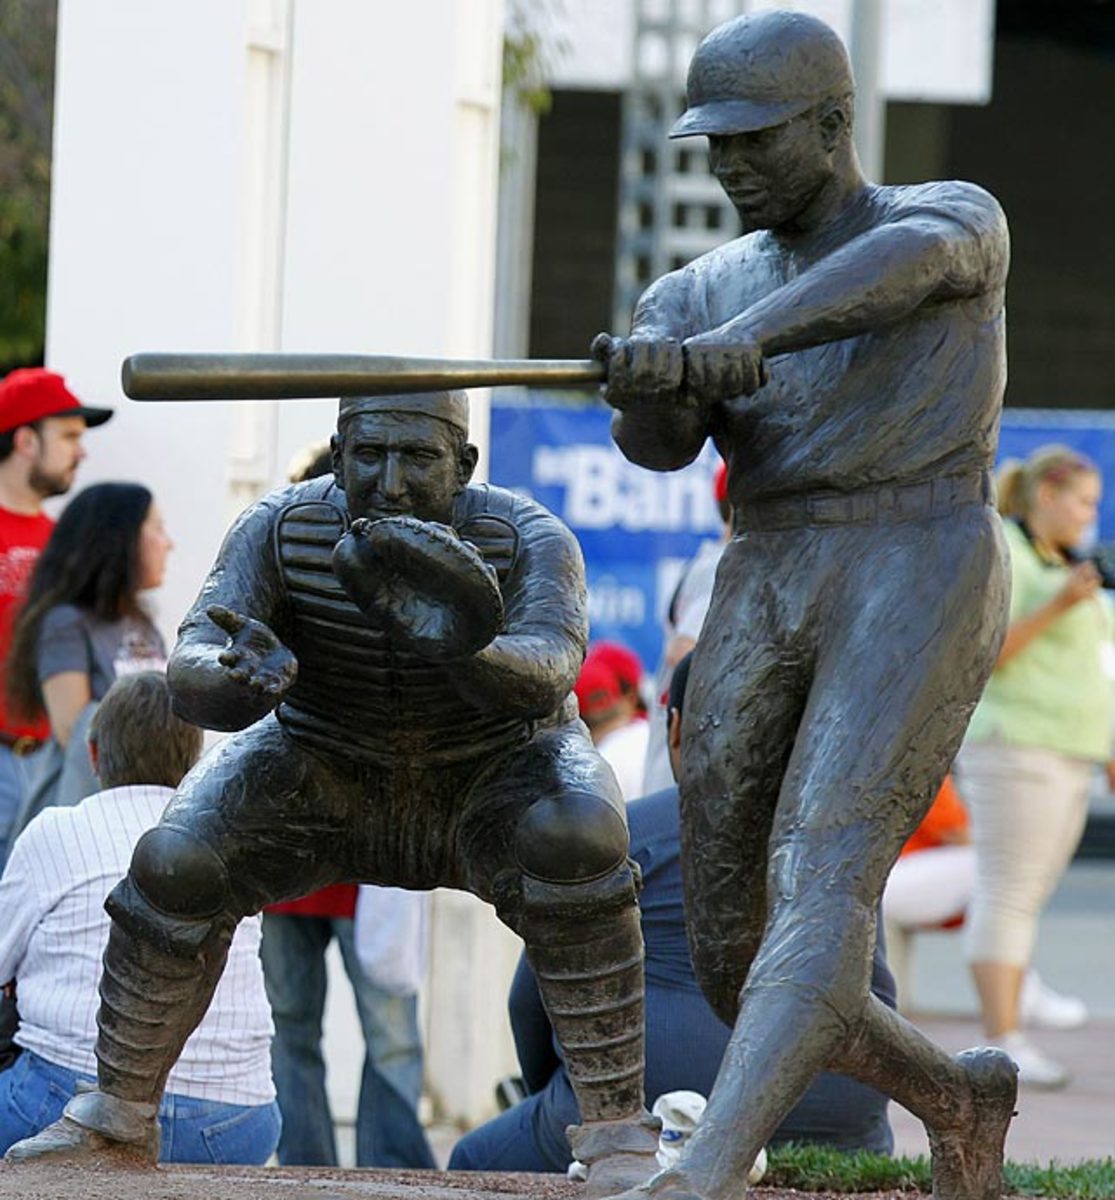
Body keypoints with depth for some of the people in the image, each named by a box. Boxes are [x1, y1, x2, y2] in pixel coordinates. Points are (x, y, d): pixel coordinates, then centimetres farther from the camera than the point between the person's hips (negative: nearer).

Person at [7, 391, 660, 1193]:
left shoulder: (527, 541, -27)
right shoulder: (281, 530, -23)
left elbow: (546, 674, -44)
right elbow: (192, 676, -33)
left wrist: (464, 648, -66)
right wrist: (244, 675, -56)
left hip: (498, 775, -2)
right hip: (331, 773, 2)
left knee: (575, 844, -34)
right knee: (177, 864, -22)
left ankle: (619, 1135, -25)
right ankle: (117, 1118, -2)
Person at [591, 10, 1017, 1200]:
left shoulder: (959, 217, 1)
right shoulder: (700, 291, 15)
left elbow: (896, 268, -25)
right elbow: (659, 441, -5)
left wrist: (737, 346, -42)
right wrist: (650, 378, -30)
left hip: (916, 583, -6)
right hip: (763, 602, 6)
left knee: (819, 885, -26)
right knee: (731, 966, 5)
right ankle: (955, 1095, 30)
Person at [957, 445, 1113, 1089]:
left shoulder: (1060, 564, 19)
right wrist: (1058, 606, -25)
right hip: (1014, 748, -9)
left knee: (1026, 900, 7)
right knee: (1008, 897, -11)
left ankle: (1009, 1041, 6)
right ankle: (1005, 1045, -15)